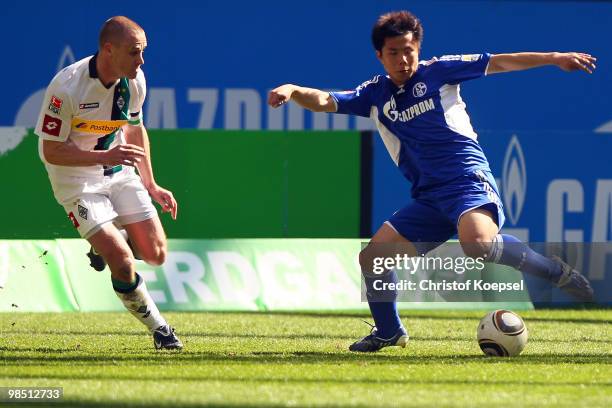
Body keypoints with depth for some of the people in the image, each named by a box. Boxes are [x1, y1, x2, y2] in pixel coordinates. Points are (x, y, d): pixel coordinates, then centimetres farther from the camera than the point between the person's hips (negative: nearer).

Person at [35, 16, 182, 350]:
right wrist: (105, 156, -31)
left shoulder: (134, 81, -5)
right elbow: (51, 150, -21)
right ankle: (157, 328, 4)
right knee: (123, 264, -18)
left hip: (120, 173, 6)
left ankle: (107, 245, 29)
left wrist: (150, 185, 14)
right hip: (76, 181, -6)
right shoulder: (66, 87, -25)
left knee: (156, 254, -2)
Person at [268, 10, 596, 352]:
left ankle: (555, 271, -18)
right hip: (428, 199, 6)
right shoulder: (375, 95, 12)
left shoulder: (437, 71, 2)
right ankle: (389, 332, 21)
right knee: (372, 256, -1)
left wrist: (554, 58, 4)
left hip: (469, 180, -6)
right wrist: (292, 90, -18)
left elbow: (499, 63, 7)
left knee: (477, 241, -36)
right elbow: (324, 102, 3)